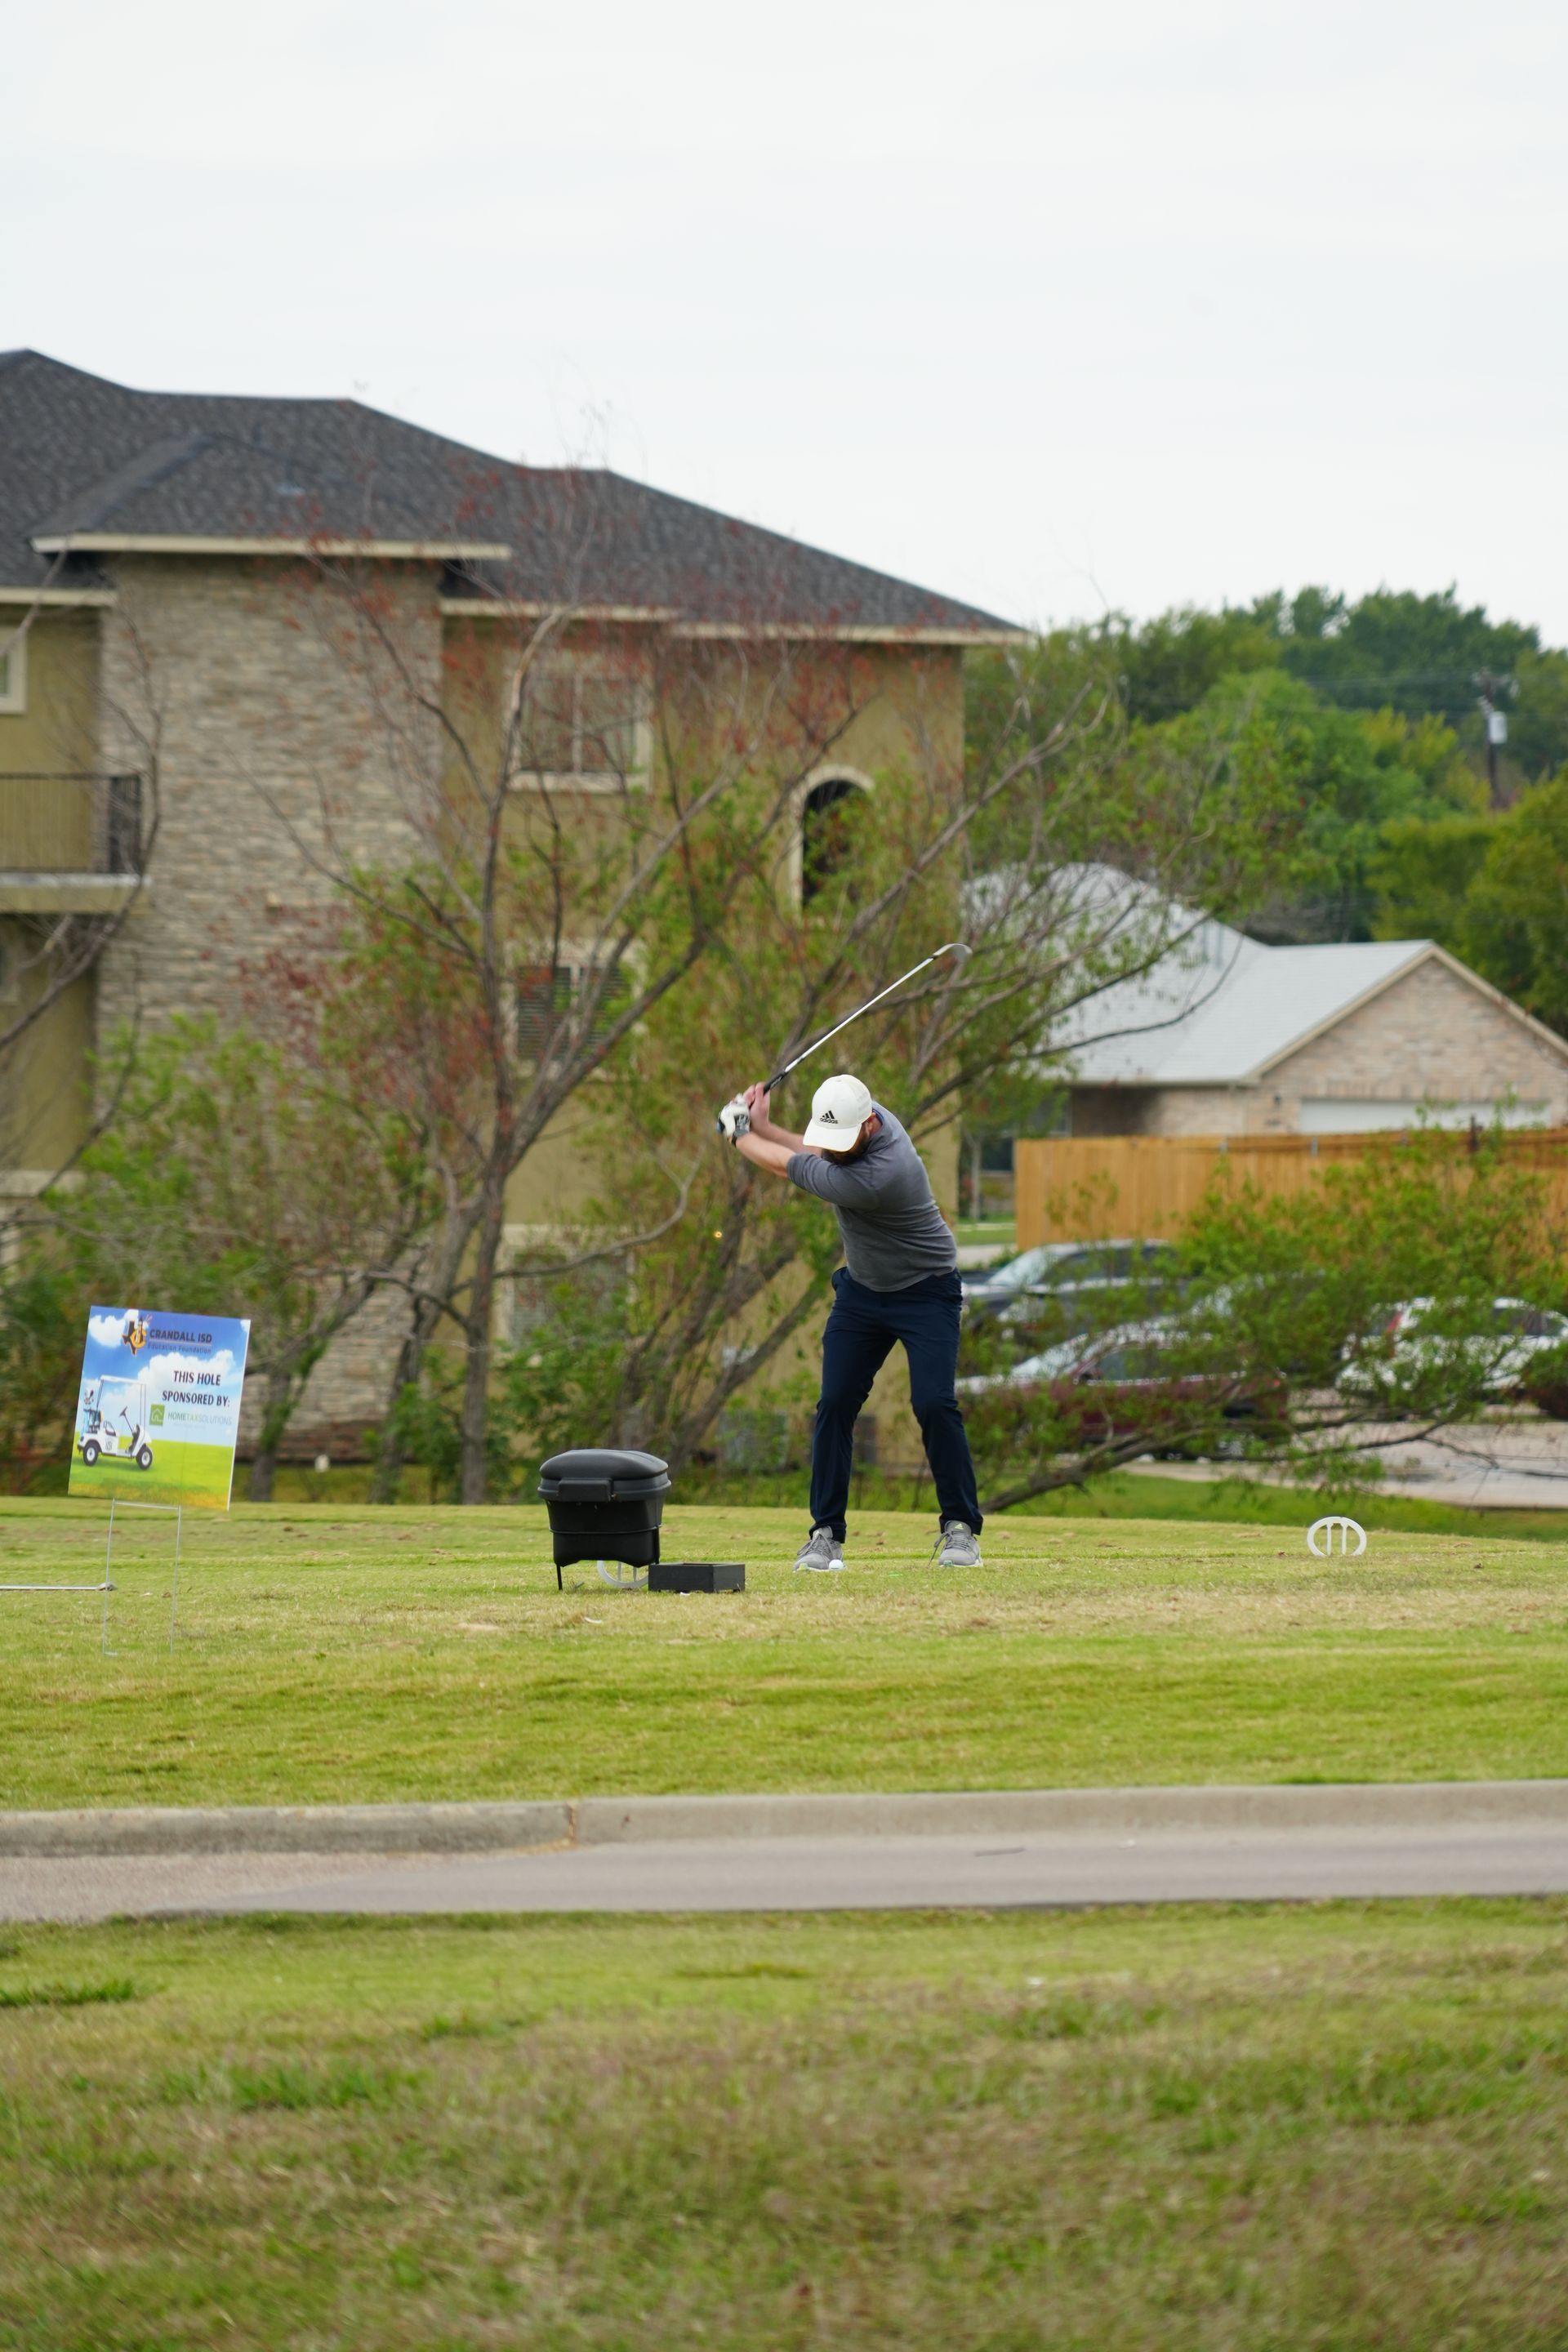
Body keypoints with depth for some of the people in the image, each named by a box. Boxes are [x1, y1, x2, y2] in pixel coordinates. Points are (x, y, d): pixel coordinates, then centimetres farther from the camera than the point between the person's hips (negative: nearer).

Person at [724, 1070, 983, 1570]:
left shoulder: (878, 1176, -36)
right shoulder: (858, 1119, -11)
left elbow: (787, 1167, -23)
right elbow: (815, 1155, 11)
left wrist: (740, 1134, -7)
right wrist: (763, 1127, -2)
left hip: (926, 1292, -8)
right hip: (862, 1290, 8)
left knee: (934, 1405, -19)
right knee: (834, 1406, -3)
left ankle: (960, 1528, -5)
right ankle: (827, 1533, 2)